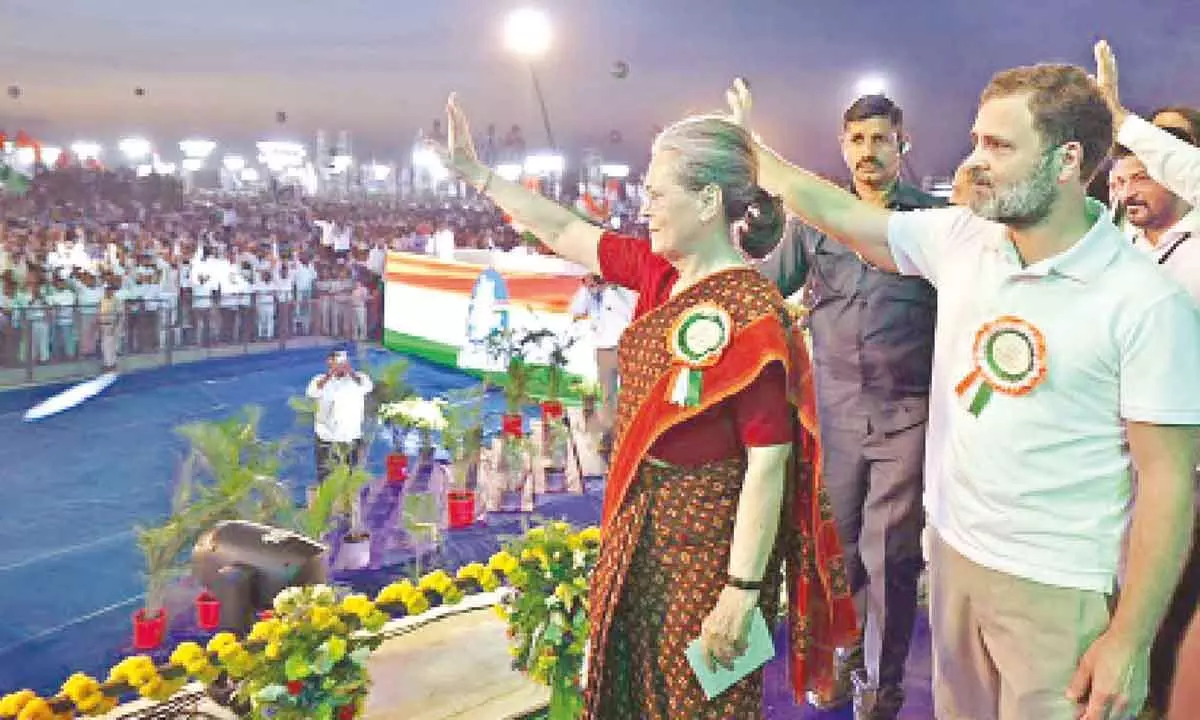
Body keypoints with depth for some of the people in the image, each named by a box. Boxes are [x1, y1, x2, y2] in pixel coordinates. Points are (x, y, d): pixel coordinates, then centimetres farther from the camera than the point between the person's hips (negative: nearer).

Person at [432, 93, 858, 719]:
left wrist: (742, 594, -23)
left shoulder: (750, 312, -24)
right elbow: (565, 233, 12)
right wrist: (474, 172, 14)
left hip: (708, 539, -8)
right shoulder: (660, 273, -1)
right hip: (639, 520, 8)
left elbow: (768, 463, -25)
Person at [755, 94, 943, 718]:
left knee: (889, 556, 3)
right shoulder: (815, 219, 7)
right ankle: (843, 657, 34)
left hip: (906, 412, -2)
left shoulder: (934, 218, 1)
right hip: (833, 406, 3)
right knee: (837, 544, 13)